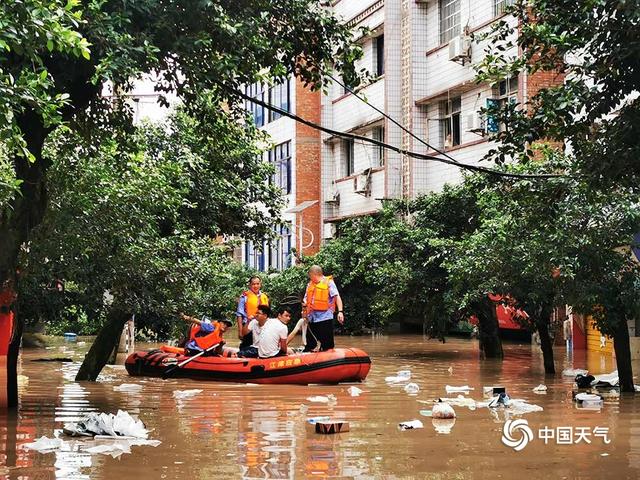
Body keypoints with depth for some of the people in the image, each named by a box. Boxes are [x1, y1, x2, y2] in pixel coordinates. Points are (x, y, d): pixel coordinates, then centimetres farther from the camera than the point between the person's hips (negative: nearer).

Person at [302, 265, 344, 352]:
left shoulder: (328, 282, -1)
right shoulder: (310, 284, 17)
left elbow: (337, 297, -8)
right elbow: (306, 299, 23)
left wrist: (340, 311, -20)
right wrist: (304, 304, 0)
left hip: (325, 317, -6)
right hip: (312, 318, 6)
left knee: (327, 345, -2)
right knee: (310, 344, 11)